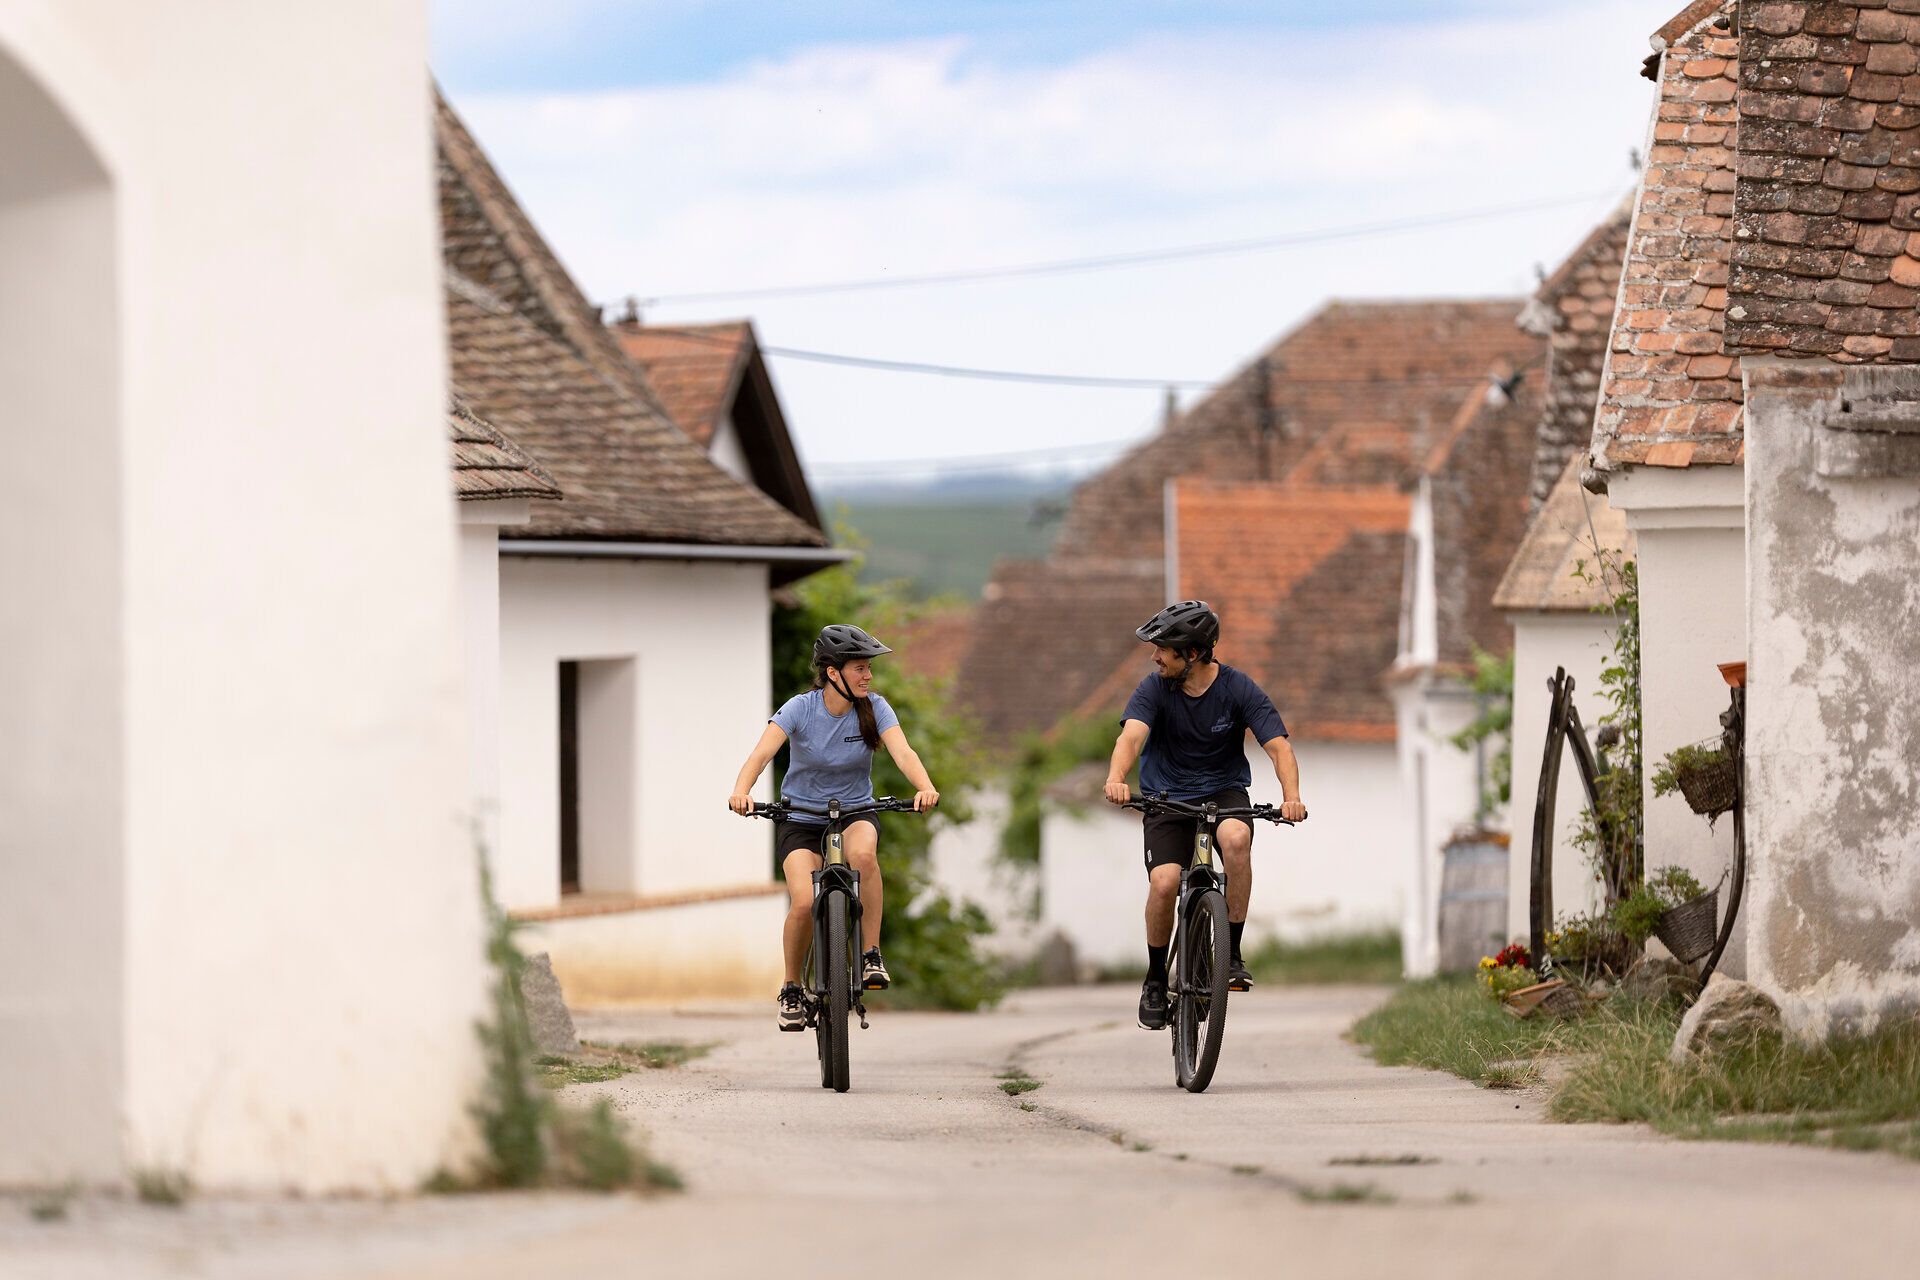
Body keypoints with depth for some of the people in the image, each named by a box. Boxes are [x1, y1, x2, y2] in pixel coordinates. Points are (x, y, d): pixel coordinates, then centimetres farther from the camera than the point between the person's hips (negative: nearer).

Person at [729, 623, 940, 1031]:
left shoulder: (874, 708, -10)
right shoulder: (801, 708, -15)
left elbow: (902, 752, -25)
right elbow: (762, 752, -28)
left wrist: (924, 787, -46)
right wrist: (741, 791, -48)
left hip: (855, 813, 1)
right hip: (801, 817, -1)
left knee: (863, 850, -36)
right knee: (804, 903, -23)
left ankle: (871, 955, -23)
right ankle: (792, 990, 4)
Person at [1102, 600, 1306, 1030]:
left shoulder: (1239, 690, -12)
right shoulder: (1154, 689, -11)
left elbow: (1279, 745, -21)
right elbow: (1132, 735, -28)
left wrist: (1291, 796, -41)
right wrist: (1116, 779, -50)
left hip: (1223, 791, -1)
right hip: (1166, 797, 1)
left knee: (1236, 838, -35)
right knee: (1164, 882, -22)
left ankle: (1233, 953, -20)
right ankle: (1155, 979, 2)